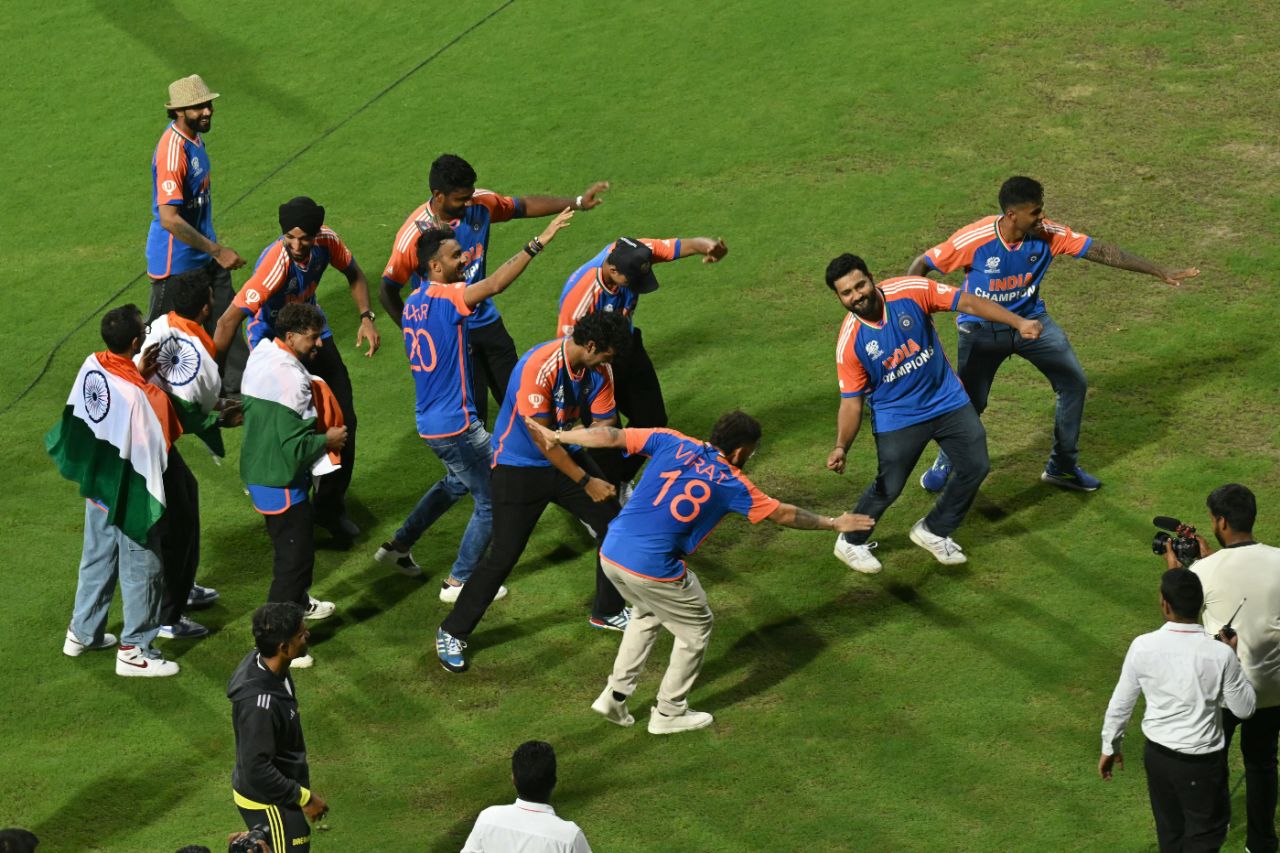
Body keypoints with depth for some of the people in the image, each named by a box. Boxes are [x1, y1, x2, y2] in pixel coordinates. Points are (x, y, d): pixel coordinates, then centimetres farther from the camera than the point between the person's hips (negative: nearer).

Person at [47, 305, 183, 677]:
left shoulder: (92, 366, -10)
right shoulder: (142, 395, -32)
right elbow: (160, 441, -24)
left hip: (97, 485, 8)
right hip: (130, 495, -8)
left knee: (97, 559, 24)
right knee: (141, 570, 9)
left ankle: (82, 633, 38)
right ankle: (134, 651, 19)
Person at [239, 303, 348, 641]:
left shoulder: (261, 355, 3)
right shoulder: (290, 378, -27)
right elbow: (295, 445, -28)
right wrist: (329, 440, -9)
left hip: (258, 470, 10)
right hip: (281, 482, -10)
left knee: (290, 546, 30)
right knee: (295, 556, -3)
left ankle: (298, 603, 51)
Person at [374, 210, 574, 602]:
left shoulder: (414, 302, 7)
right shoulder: (445, 298, -21)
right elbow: (495, 284, -35)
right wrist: (538, 243, -37)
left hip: (430, 421, 10)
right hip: (456, 425, -9)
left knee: (456, 482, 33)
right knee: (492, 502, 4)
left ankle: (399, 545, 38)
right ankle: (458, 582, 13)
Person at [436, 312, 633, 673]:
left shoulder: (599, 371, -9)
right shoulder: (539, 368, -31)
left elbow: (603, 426, -4)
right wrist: (586, 482, -23)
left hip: (567, 457, 7)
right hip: (520, 468, -7)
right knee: (503, 555, -8)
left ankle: (608, 612, 32)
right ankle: (452, 633, 8)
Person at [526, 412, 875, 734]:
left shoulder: (671, 443, 6)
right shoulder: (732, 483, -1)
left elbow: (612, 436, 4)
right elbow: (783, 514, 10)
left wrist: (554, 437, 12)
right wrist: (834, 524, 24)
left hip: (611, 553, 5)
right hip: (653, 570, -5)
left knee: (647, 613, 33)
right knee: (696, 627, 19)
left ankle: (615, 695, 28)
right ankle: (669, 713, 27)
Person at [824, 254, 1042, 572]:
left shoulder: (911, 291, -19)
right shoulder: (850, 343, -20)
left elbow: (968, 303, -15)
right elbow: (851, 402, -15)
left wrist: (1019, 323, -23)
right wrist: (841, 447, -30)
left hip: (947, 400, 3)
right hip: (897, 418, -3)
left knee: (975, 467, 5)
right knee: (888, 488, -6)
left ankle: (933, 532, 28)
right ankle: (849, 543, 21)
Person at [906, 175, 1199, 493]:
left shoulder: (1049, 235, -18)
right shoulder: (974, 239, -27)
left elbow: (1102, 252, -13)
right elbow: (922, 265, -16)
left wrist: (1161, 272, -13)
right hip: (981, 328, -4)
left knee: (1074, 382, -3)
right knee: (970, 401, -6)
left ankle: (1062, 466, 16)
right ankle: (945, 464, 26)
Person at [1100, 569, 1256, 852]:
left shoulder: (1143, 647, -14)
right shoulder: (1220, 654, -21)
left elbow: (1120, 704, -3)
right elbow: (1244, 709, -6)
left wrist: (1110, 747, 14)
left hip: (1157, 754, 3)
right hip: (1201, 762, -3)